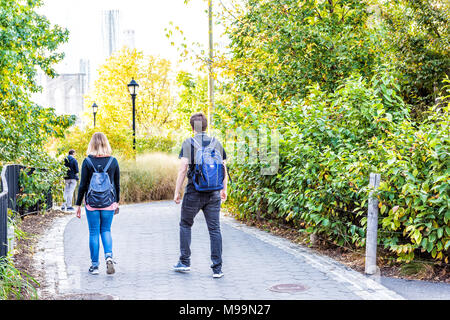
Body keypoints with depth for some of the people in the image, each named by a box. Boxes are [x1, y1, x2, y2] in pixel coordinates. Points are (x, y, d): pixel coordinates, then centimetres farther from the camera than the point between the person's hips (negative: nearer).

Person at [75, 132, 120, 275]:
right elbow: (117, 184, 6)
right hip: (109, 203, 2)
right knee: (106, 230, 15)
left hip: (92, 203, -2)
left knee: (94, 233, 7)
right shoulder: (113, 161, -1)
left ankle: (94, 265, 10)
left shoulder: (87, 161, -6)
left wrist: (78, 204, 3)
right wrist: (117, 202, 18)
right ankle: (109, 256, -8)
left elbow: (83, 185, -4)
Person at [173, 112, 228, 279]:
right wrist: (224, 190, 21)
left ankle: (185, 262, 18)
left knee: (185, 225, 16)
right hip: (213, 193, 3)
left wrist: (177, 192, -4)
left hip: (194, 192, -3)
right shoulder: (217, 143, 7)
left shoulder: (188, 143, -5)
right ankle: (217, 268, 1)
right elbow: (223, 169, 10)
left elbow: (183, 169, -10)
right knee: (214, 229, 3)